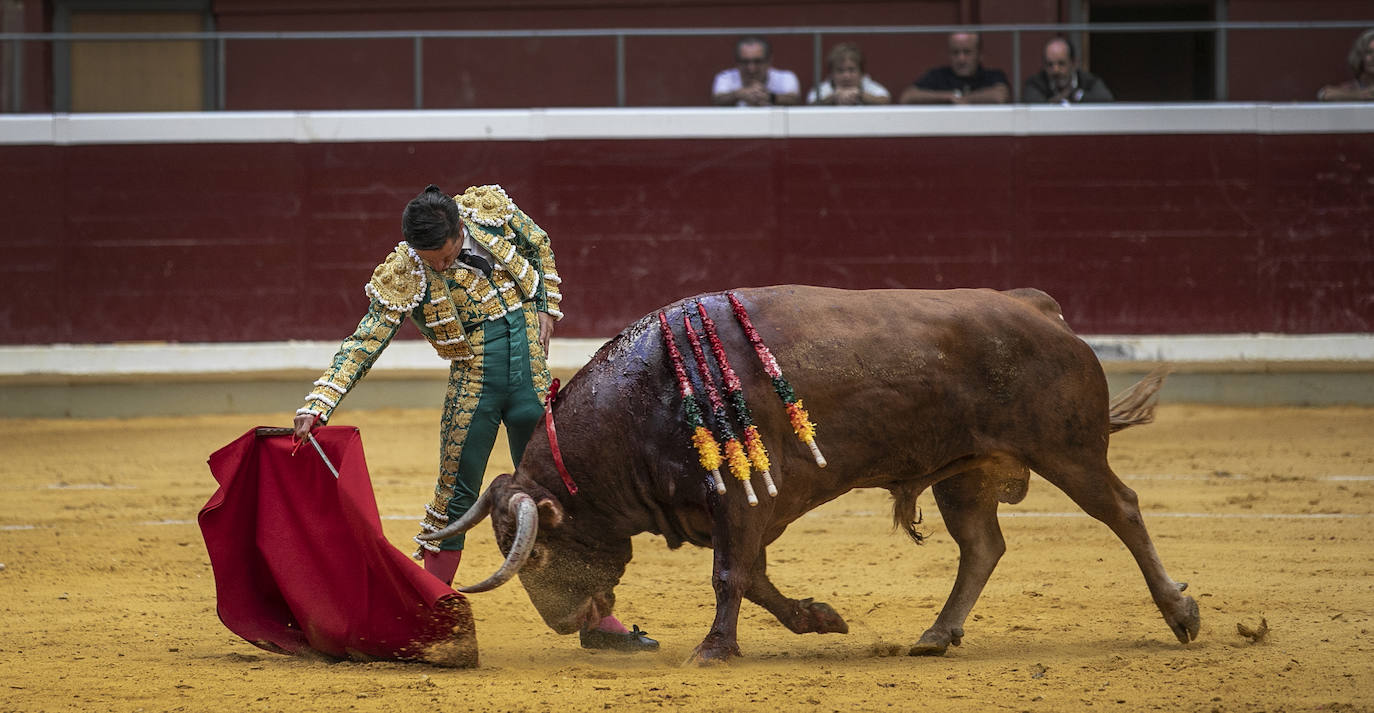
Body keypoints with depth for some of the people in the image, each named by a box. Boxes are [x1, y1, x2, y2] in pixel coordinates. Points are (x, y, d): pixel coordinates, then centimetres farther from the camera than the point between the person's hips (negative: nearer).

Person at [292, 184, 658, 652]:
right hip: (472, 389, -2)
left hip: (531, 381, 2)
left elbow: (539, 246, 13)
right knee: (456, 497, 0)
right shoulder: (402, 277, -14)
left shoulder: (491, 209, -8)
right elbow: (363, 345, -16)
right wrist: (317, 405, -27)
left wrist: (546, 309, 7)